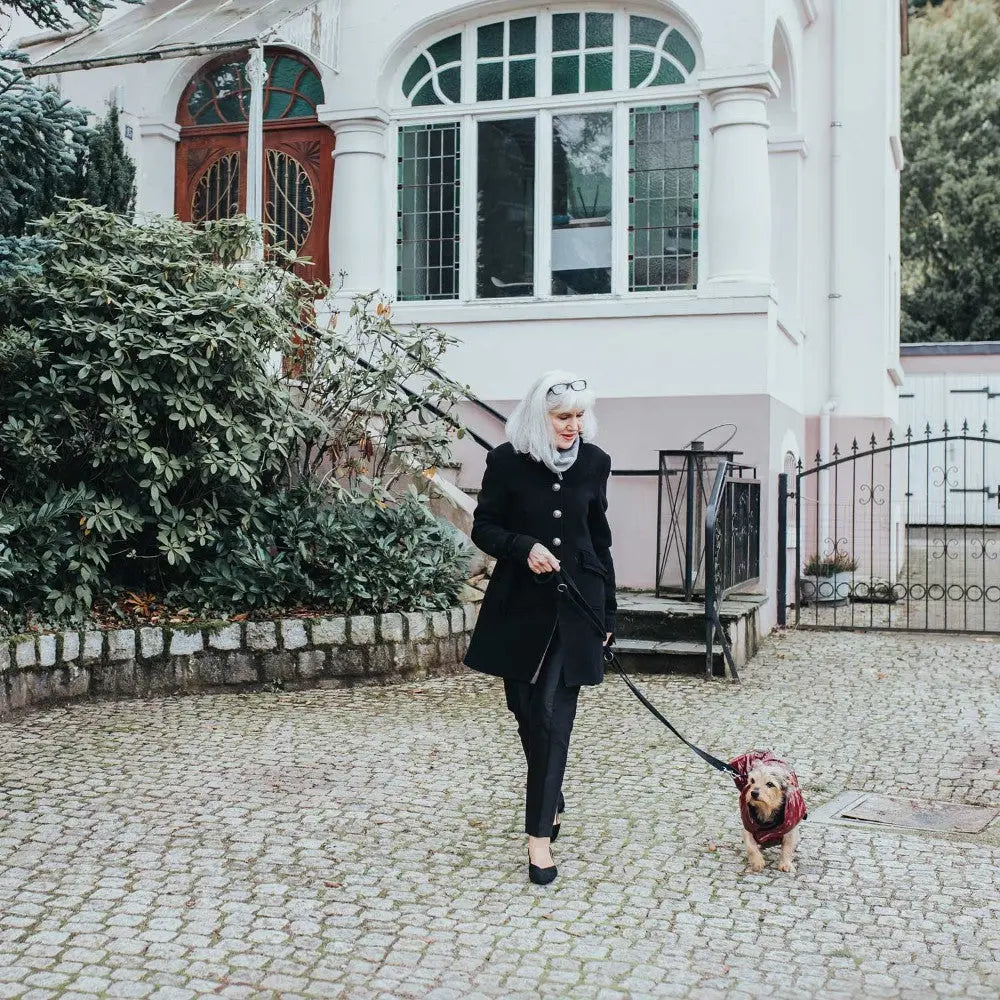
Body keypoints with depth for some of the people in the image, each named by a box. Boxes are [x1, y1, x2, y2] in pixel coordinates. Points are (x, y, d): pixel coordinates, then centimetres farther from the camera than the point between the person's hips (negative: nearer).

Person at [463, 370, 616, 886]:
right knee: (526, 709, 11)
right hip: (519, 604, 0)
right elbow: (484, 528, 1)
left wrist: (608, 611, 11)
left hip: (576, 603, 0)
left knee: (553, 715, -8)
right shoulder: (507, 461, -4)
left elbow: (600, 538, 10)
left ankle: (539, 834, -5)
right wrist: (523, 548, -20)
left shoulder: (594, 462, 3)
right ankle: (552, 800, 37)